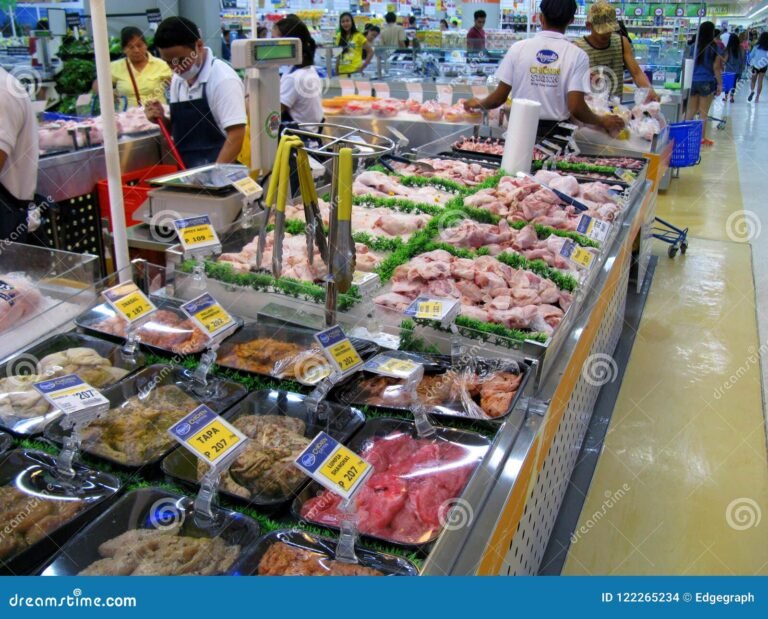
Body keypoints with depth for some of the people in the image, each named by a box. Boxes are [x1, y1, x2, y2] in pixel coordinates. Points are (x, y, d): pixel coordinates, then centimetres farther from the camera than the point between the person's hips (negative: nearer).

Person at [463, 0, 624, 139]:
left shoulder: (519, 48, -3)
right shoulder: (577, 55, -7)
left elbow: (500, 97, -1)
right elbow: (576, 107, -13)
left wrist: (479, 104, 20)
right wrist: (603, 122, 5)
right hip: (555, 134, -1)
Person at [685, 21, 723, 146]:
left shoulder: (694, 46, 3)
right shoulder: (714, 47, -8)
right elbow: (716, 68, -8)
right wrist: (720, 84, 0)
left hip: (692, 81, 3)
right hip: (707, 82, -3)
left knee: (691, 111, 12)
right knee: (703, 112, 3)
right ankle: (702, 138, 8)